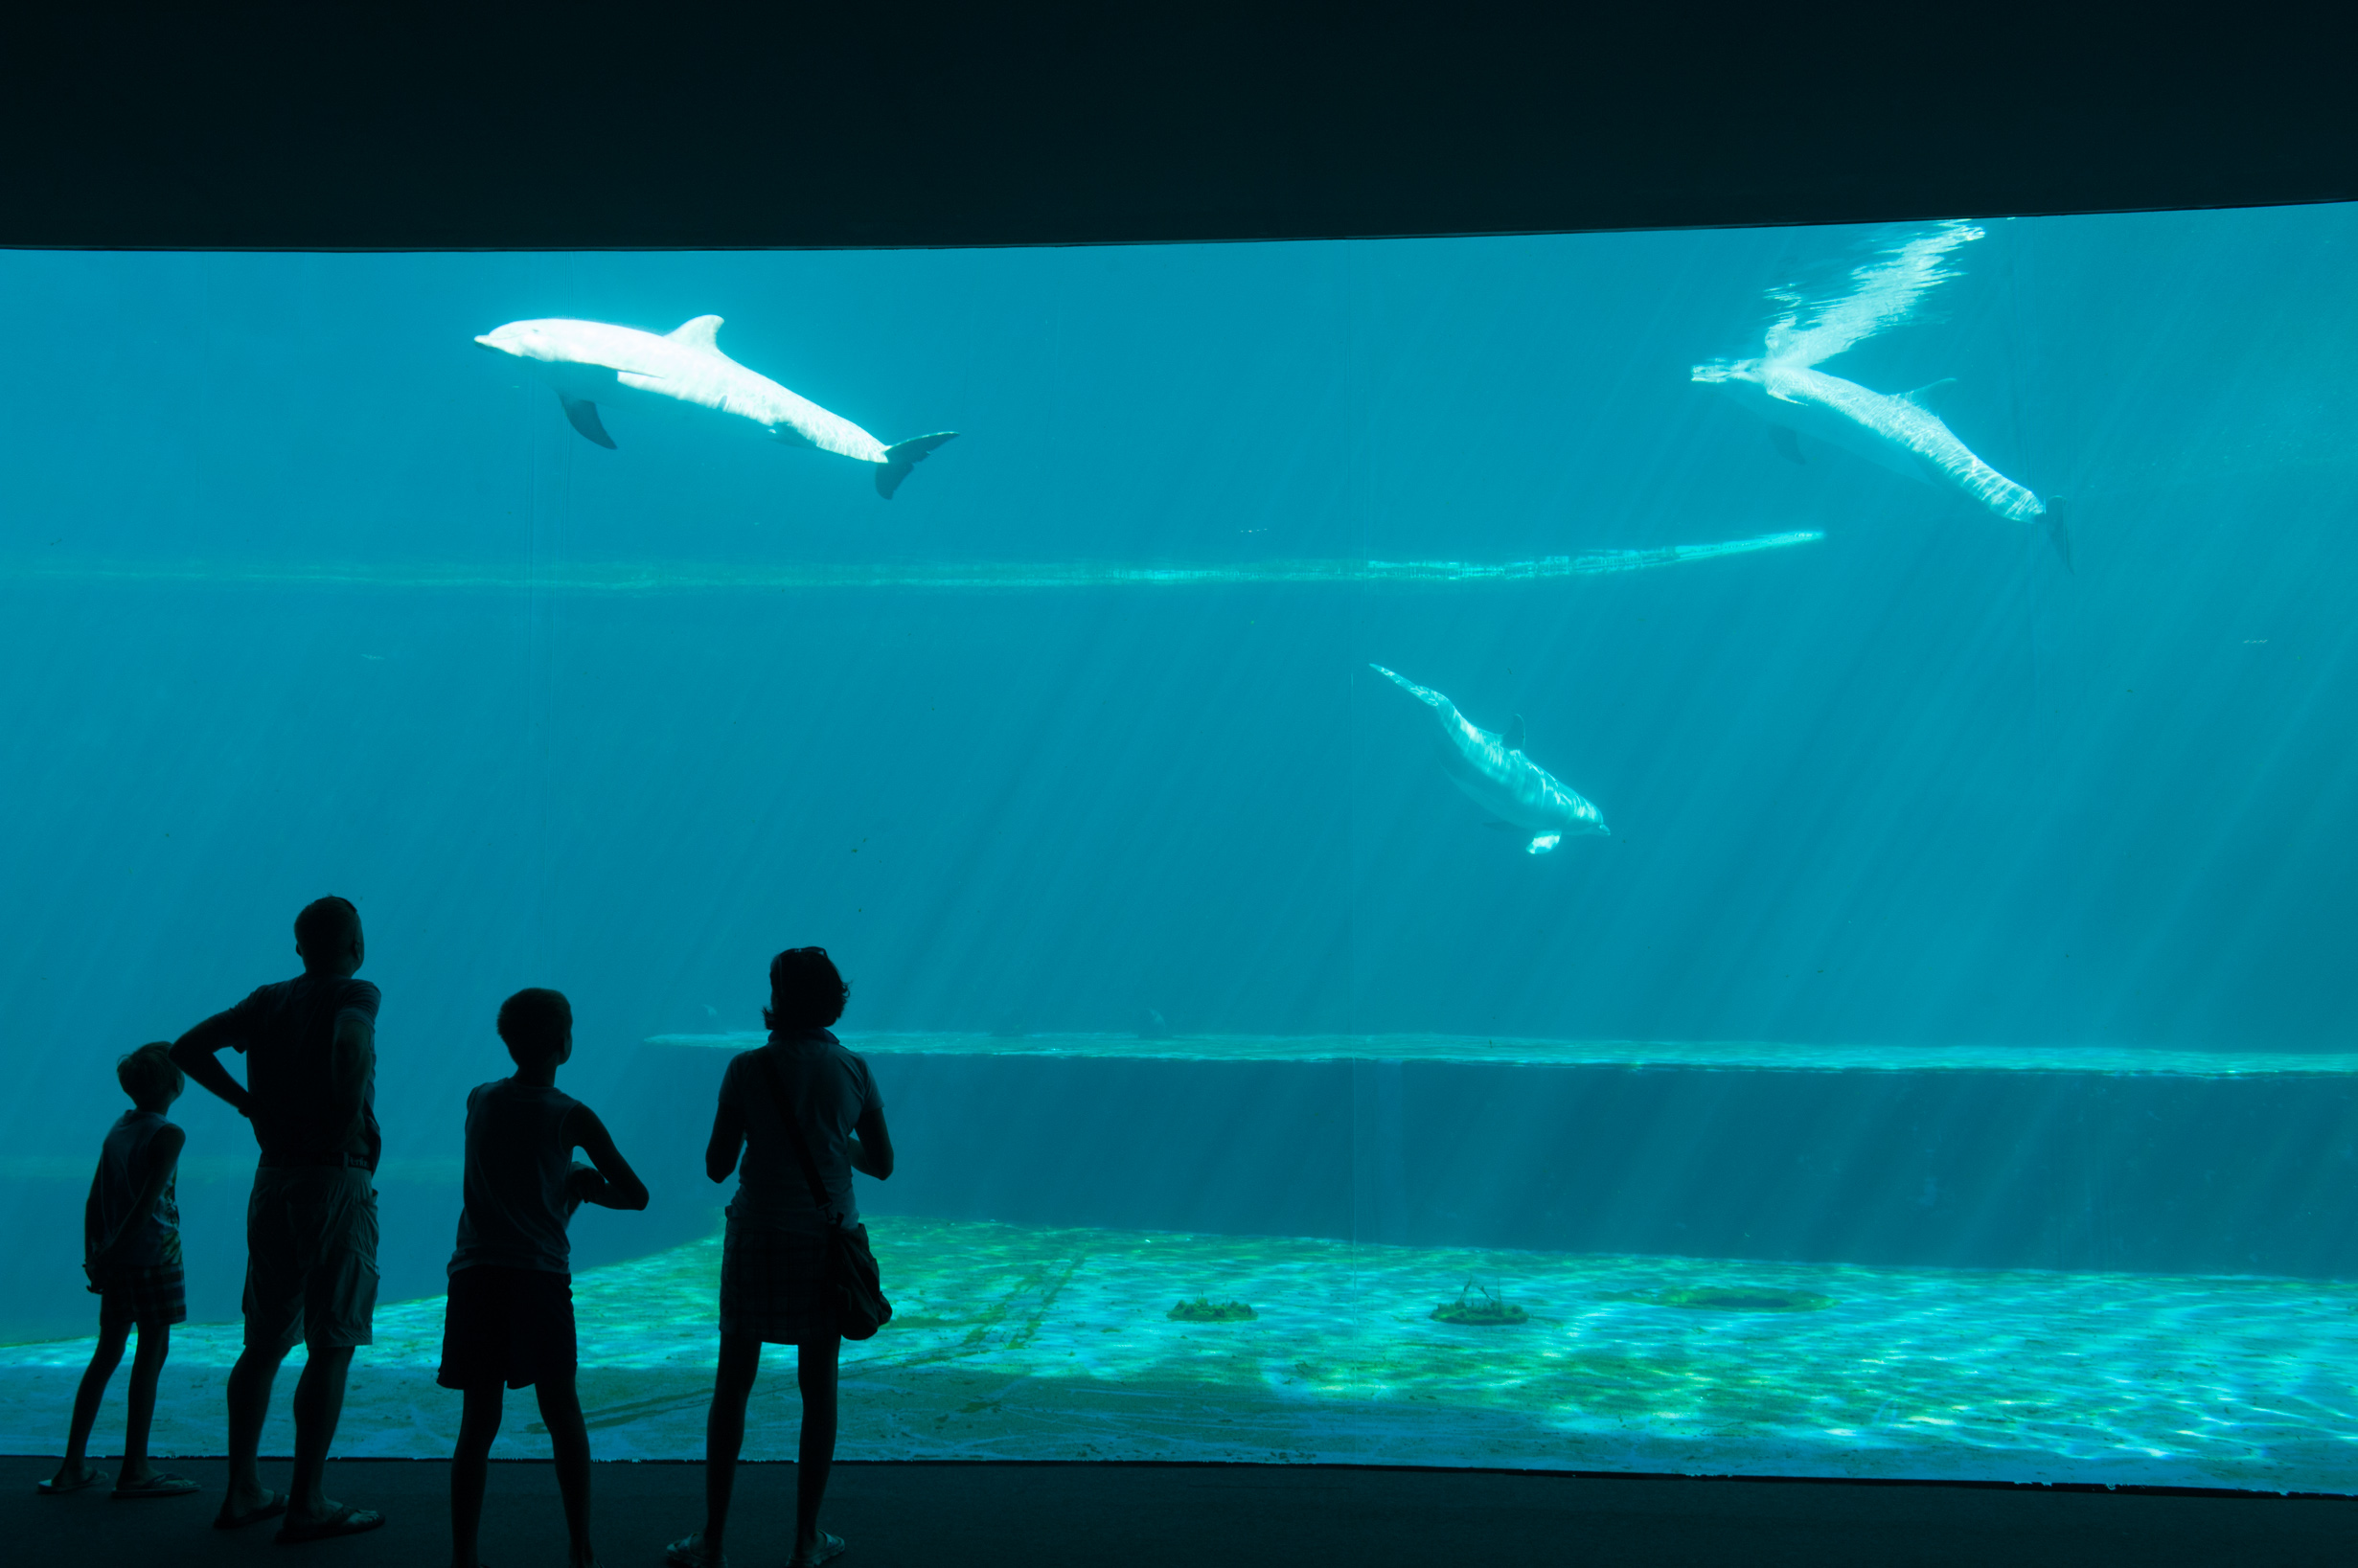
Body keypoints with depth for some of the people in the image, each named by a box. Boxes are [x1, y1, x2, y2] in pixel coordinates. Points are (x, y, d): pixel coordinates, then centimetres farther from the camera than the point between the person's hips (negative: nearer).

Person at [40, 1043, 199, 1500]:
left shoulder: (117, 1130, 12)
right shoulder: (168, 1135, -10)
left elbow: (95, 1201, 11)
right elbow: (148, 1201, -18)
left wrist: (94, 1255, 12)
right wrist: (114, 1250, -15)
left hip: (116, 1259, 7)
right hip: (153, 1254, -7)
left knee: (107, 1355, 13)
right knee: (152, 1353, -2)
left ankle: (73, 1466, 15)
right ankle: (135, 1469, 0)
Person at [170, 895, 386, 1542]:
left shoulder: (269, 1002, 9)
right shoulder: (353, 996, -9)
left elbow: (188, 1048, 8)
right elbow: (349, 1037, -31)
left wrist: (246, 1101, 10)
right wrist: (352, 1116, -18)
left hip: (273, 1179, 7)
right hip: (336, 1180, -7)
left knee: (265, 1342, 15)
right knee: (331, 1347, -1)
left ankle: (242, 1490, 20)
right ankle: (306, 1503, 0)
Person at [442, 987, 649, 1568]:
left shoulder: (479, 1100, 9)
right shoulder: (571, 1116, -2)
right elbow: (637, 1196, 2)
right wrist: (592, 1190, 19)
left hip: (475, 1272, 3)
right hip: (539, 1274, -3)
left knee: (479, 1422, 7)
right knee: (561, 1411, 9)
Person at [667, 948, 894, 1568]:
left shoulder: (749, 1068, -7)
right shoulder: (853, 1069, -1)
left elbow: (717, 1166, -3)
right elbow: (882, 1163, 6)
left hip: (758, 1237, -1)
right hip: (828, 1239, 1)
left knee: (732, 1384, 9)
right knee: (819, 1386, 10)